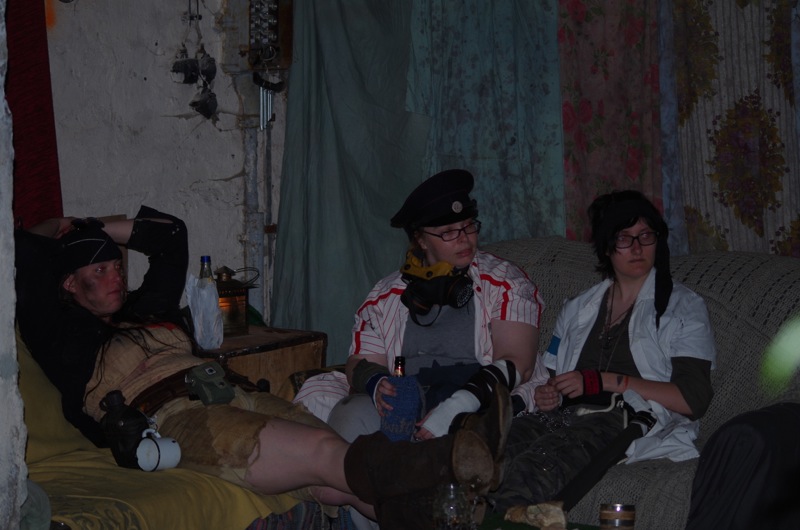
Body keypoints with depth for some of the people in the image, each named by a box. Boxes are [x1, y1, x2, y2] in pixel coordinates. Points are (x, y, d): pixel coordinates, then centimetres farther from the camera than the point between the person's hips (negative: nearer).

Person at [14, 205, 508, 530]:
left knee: (334, 479, -19)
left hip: (231, 397, 8)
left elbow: (170, 233, 40)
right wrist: (61, 230, 25)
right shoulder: (63, 334, 14)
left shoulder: (145, 309, 32)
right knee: (323, 450, -29)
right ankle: (451, 459, -47)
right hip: (170, 418, -8)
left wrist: (96, 229, 36)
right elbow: (24, 257, 5)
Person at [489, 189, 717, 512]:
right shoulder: (578, 308, 30)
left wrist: (604, 381, -5)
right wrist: (544, 394, 4)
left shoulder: (683, 307, 14)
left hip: (628, 421, -4)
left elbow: (693, 400, 1)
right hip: (564, 416, 5)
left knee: (533, 470, -39)